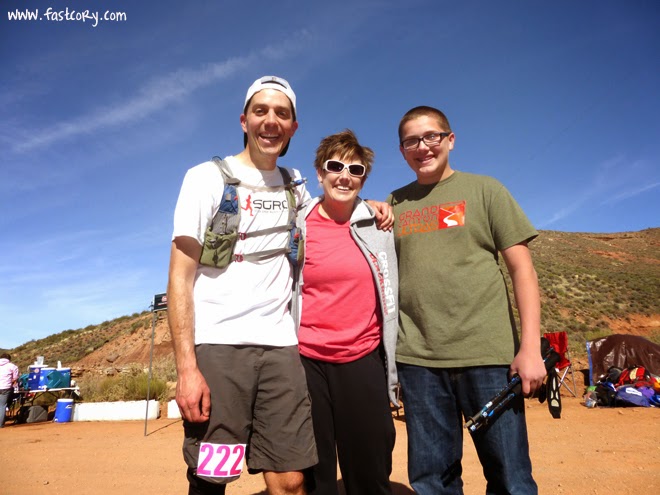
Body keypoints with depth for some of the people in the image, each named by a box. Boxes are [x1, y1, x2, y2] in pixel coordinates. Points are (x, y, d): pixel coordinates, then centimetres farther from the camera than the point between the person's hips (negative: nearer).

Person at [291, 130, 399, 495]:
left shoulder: (378, 226, 3)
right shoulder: (295, 226, -2)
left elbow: (390, 300, 8)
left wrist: (393, 368, 8)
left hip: (364, 361, 2)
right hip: (306, 361, -1)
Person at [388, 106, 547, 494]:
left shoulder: (484, 190, 5)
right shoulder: (394, 204, 11)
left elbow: (522, 267, 1)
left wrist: (531, 347, -7)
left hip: (488, 353, -1)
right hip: (417, 359, 2)